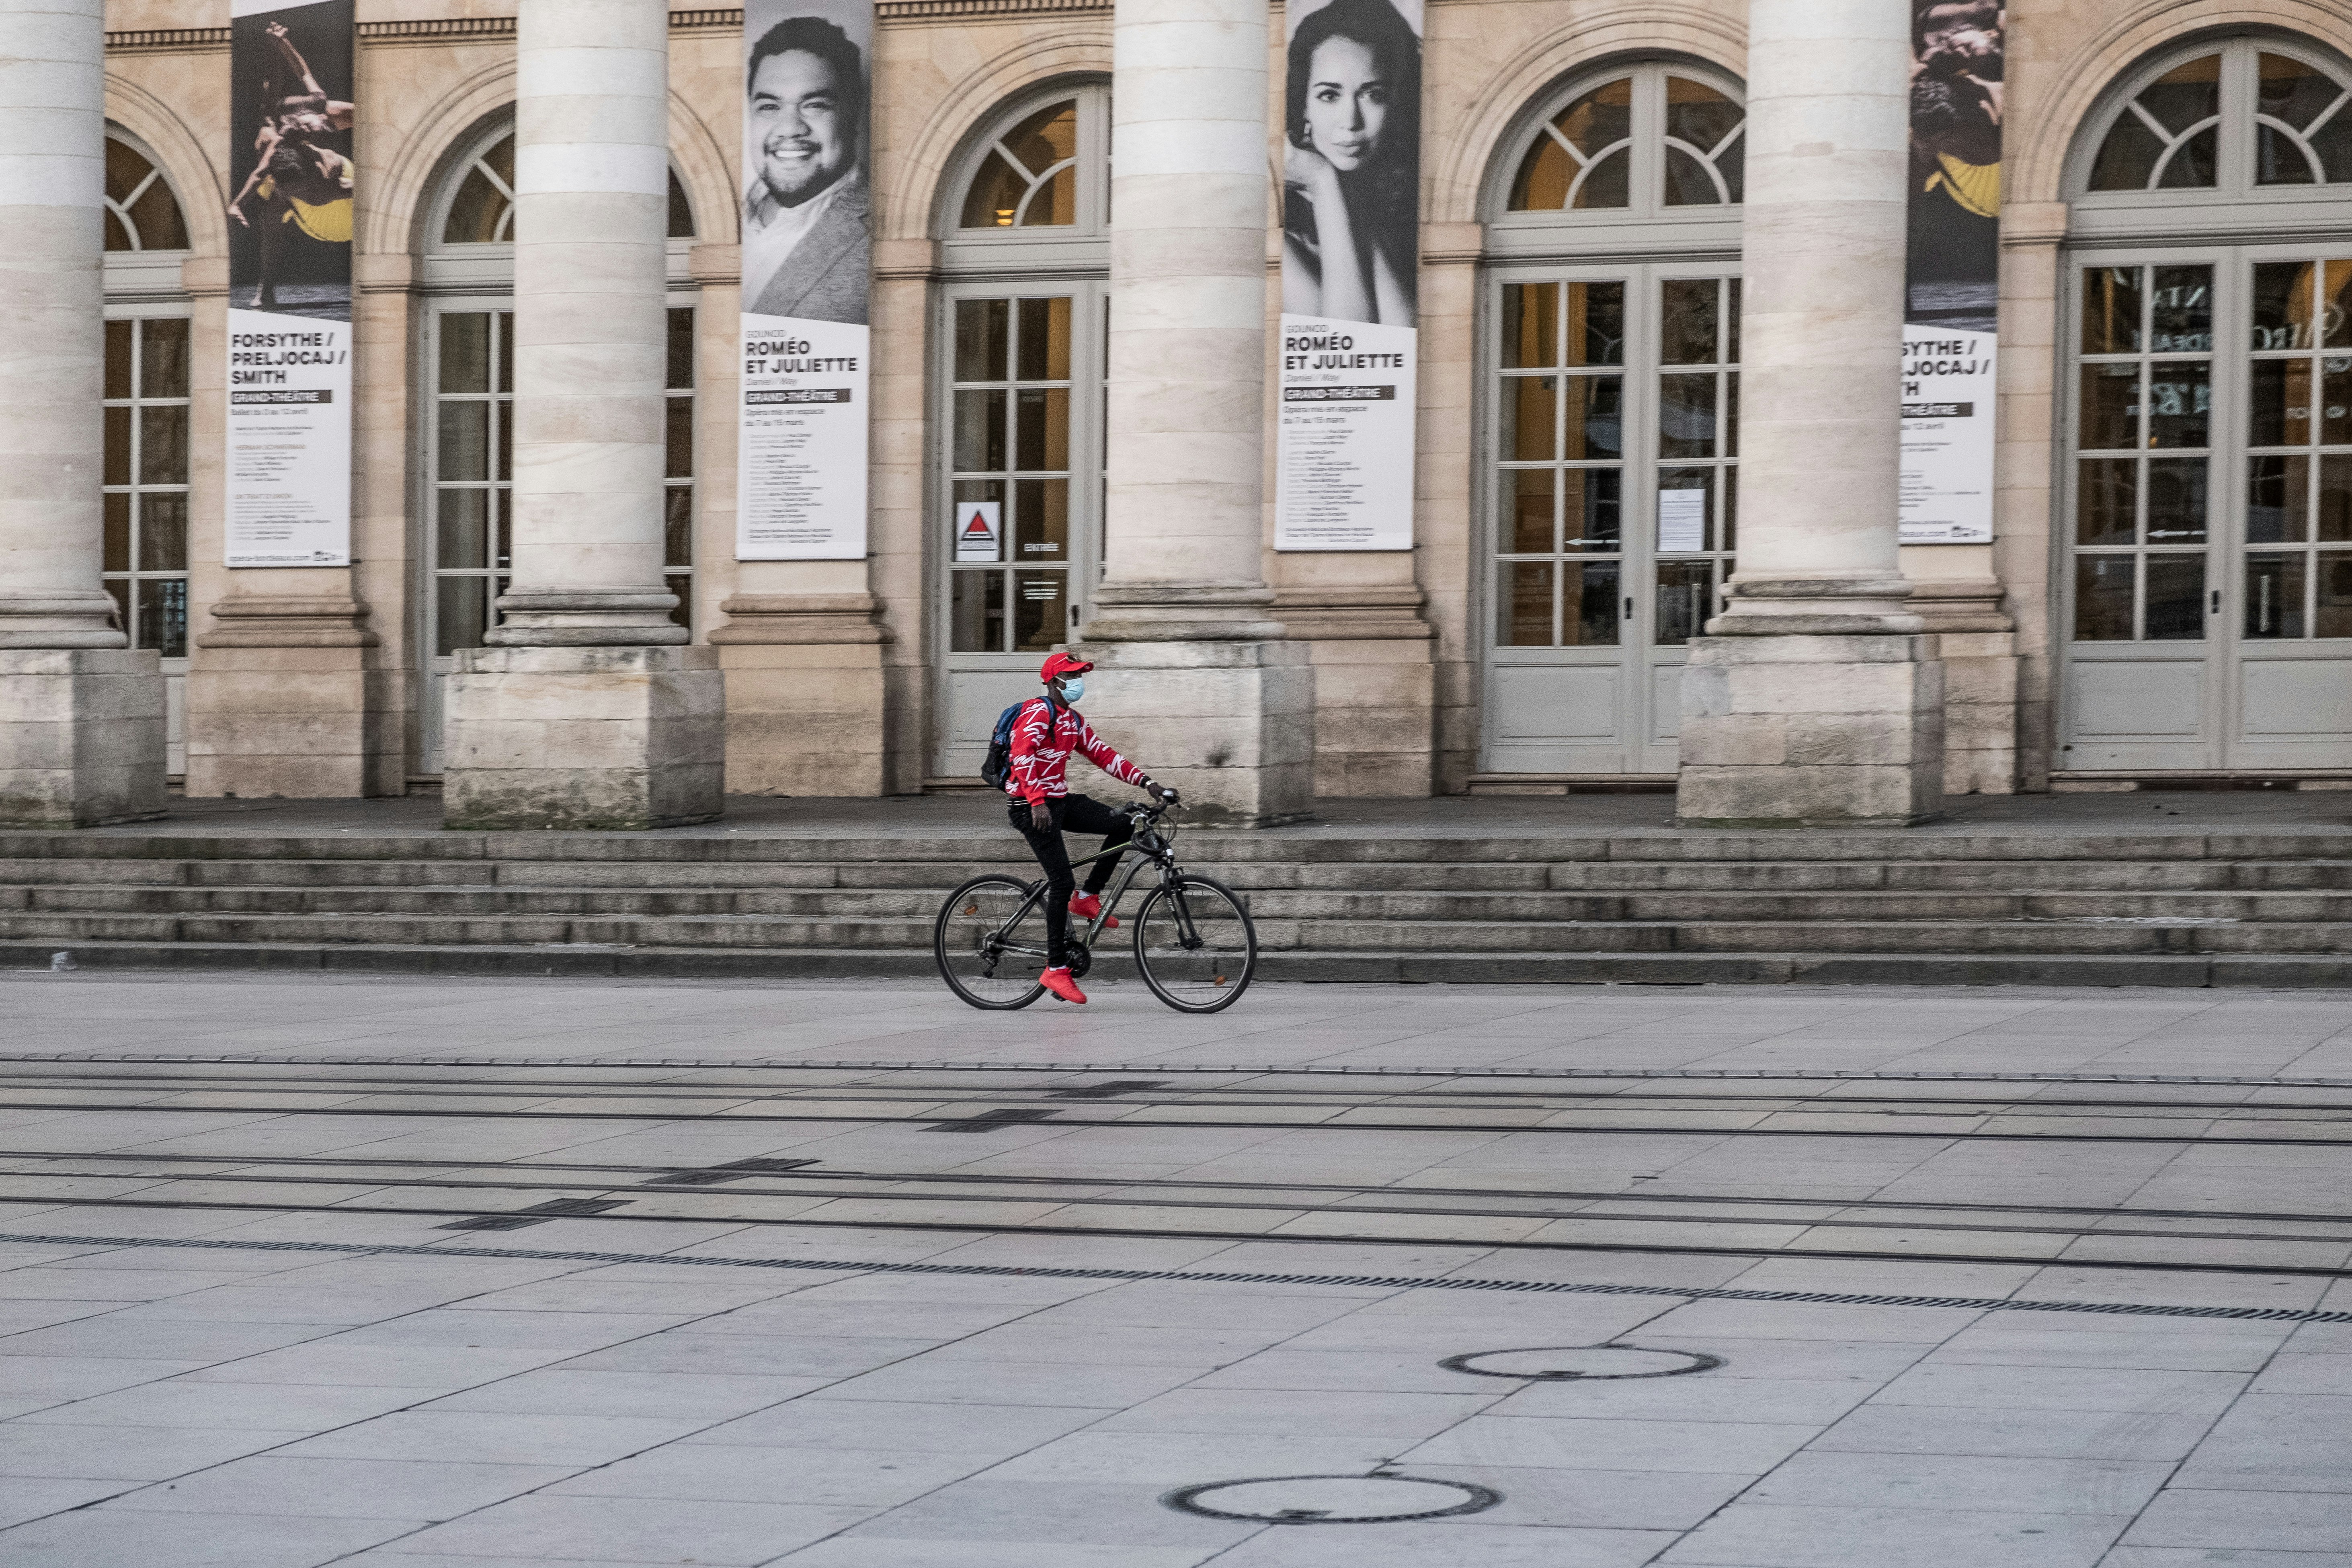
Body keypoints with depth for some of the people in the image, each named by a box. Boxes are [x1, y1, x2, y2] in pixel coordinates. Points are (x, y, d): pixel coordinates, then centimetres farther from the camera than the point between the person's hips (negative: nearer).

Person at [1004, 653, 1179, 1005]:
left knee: (1123, 824, -5)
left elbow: (1103, 755, 14)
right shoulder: (1037, 712, -14)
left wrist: (1147, 782, 3)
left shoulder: (1073, 721, 15)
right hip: (1031, 806, -9)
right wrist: (1037, 801, -38)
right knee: (1062, 882, -14)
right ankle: (1056, 970, -9)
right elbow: (1022, 755, -28)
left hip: (1059, 801, 9)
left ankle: (1087, 898, 7)